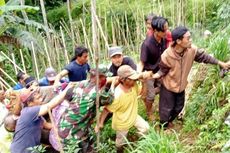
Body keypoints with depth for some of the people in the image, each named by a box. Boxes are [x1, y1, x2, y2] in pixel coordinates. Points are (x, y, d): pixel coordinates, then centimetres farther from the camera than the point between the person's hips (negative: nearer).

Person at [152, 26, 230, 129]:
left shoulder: (192, 49, -22)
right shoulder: (166, 55, -32)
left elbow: (204, 57, -6)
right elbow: (163, 70, -18)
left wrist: (221, 63, -1)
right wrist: (155, 75, -39)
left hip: (181, 85, 5)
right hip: (168, 86, -5)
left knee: (179, 106, 24)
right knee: (167, 108, 12)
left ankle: (169, 121, 53)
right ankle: (164, 126, 41)